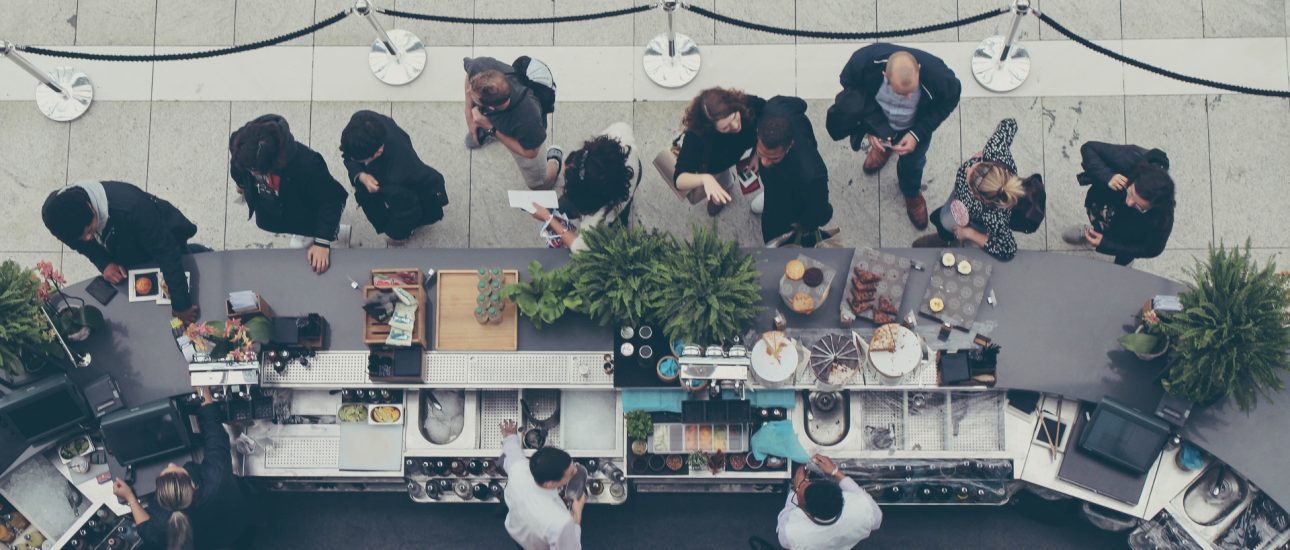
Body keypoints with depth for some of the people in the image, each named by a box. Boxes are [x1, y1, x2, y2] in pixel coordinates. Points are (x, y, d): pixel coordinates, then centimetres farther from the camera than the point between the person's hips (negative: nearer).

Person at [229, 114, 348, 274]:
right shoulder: (244, 153, -31)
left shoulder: (306, 165, -47)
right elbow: (237, 169, -4)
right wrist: (242, 185, 19)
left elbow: (331, 199, -34)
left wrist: (322, 241, -41)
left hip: (306, 219, -5)